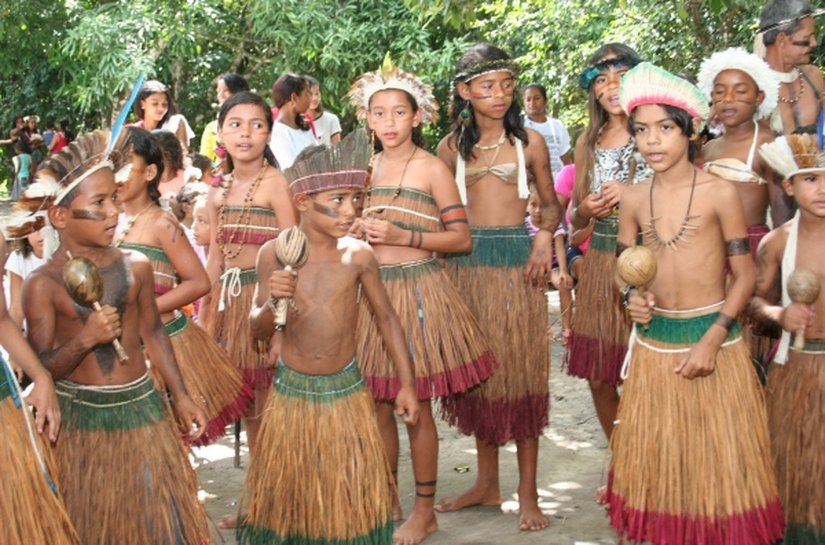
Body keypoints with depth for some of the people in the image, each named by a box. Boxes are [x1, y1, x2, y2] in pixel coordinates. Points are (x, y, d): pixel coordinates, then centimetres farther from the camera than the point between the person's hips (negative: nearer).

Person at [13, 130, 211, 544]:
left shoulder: (135, 266, -3)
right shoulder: (42, 284, -12)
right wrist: (85, 339, -27)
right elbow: (41, 366, -11)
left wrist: (180, 396, 9)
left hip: (141, 407, 3)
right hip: (80, 418, -2)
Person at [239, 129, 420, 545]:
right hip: (291, 390, 0)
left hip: (345, 389, 0)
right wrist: (271, 301, -26)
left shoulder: (359, 255, -8)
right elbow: (258, 331, -4)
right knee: (287, 489, 11)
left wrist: (406, 383, 4)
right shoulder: (274, 253, -9)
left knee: (350, 492, 9)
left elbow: (386, 317, 4)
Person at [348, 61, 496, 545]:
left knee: (416, 405, 1)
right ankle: (388, 502, 24)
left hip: (418, 290, -5)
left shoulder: (432, 168, -5)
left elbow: (462, 238, -7)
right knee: (378, 404, 9)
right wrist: (360, 231, -1)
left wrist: (403, 237, -16)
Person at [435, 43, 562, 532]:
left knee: (521, 371, -1)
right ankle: (488, 483, 22)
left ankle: (528, 492, 7)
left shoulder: (529, 141, 1)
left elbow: (551, 203, 6)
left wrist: (545, 236, -13)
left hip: (517, 261, -3)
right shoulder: (453, 146, 6)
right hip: (468, 263, 3)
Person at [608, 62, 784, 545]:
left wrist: (712, 339, -16)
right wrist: (632, 297, -11)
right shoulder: (634, 199, 2)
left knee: (717, 455, 5)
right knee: (656, 455, 11)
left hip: (713, 337, -3)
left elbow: (744, 276, -7)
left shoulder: (720, 193, -9)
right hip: (654, 343, 4)